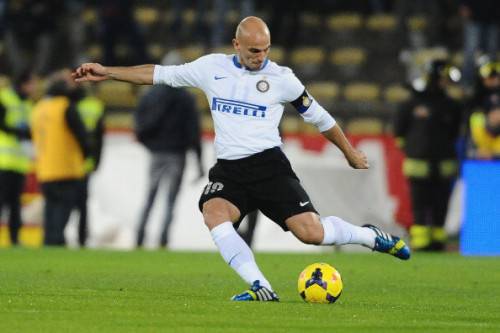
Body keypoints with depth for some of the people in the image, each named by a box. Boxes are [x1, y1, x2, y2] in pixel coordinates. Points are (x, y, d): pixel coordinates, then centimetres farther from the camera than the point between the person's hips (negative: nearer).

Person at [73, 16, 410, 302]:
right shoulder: (212, 67, 5)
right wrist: (106, 72, 9)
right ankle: (261, 289, -31)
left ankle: (372, 236, 14)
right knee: (213, 213, -30)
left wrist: (350, 152, 20)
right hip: (229, 169, 2)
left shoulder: (281, 77, 0)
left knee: (311, 232, -16)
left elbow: (317, 115, 12)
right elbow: (159, 73, 11)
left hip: (269, 164, -2)